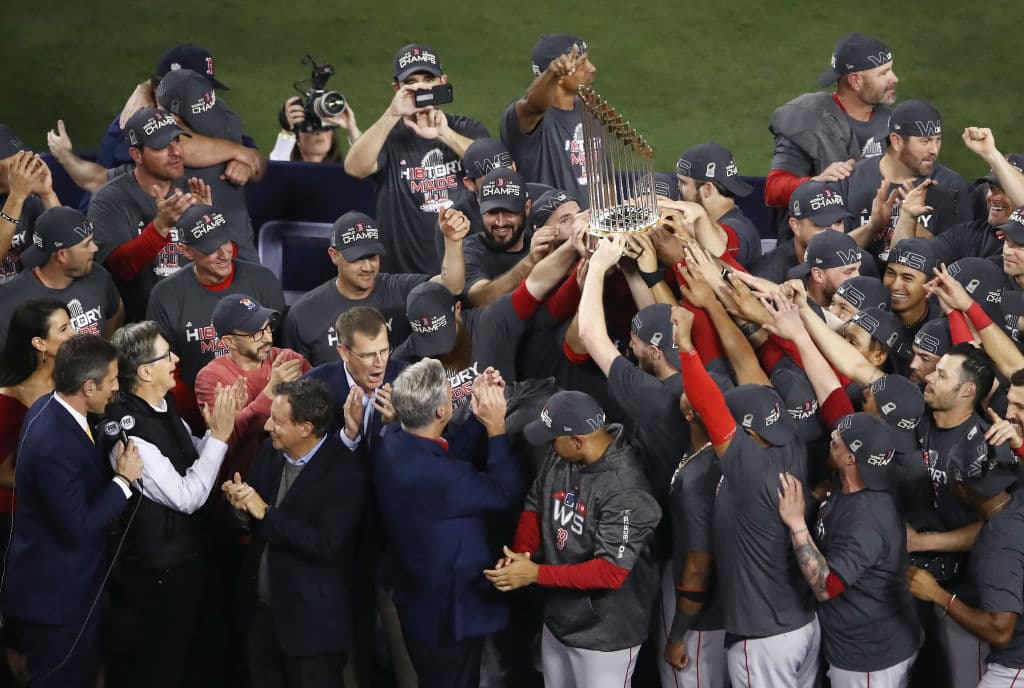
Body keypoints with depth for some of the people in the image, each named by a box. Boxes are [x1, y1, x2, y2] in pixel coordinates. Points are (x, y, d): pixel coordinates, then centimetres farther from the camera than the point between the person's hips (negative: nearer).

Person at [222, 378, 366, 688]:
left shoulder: (344, 474, -19)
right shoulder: (270, 453, 2)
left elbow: (326, 545, -25)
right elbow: (253, 522, 9)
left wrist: (266, 513, -25)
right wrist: (242, 505, -14)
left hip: (312, 619, -7)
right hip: (261, 606, 7)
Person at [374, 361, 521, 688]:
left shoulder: (392, 441, -11)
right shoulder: (434, 476, -37)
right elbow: (506, 491, -21)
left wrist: (478, 415, -2)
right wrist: (496, 426, -16)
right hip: (450, 611, -8)